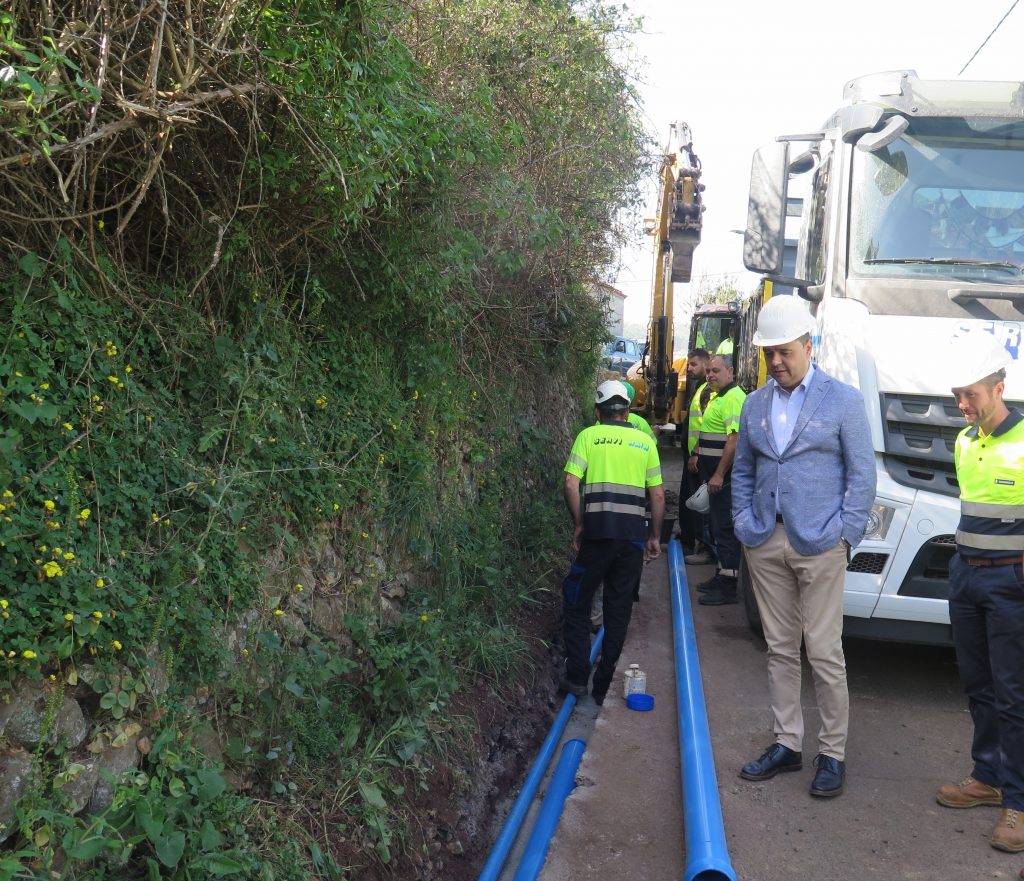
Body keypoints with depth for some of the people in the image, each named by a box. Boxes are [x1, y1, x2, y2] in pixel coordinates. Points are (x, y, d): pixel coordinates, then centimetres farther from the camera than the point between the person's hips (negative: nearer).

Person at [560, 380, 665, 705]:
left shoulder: (588, 435, 5)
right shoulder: (645, 442, 12)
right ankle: (605, 685, 18)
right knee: (619, 610, 11)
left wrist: (578, 524, 4)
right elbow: (658, 496, 10)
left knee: (576, 603, 13)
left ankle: (577, 677, 10)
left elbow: (570, 484, -6)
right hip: (634, 534, 3)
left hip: (598, 532, -2)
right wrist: (655, 536, 18)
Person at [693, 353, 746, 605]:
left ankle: (727, 587, -3)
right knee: (717, 525, 17)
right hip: (716, 474, 11)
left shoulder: (734, 398, -16)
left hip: (725, 476, -11)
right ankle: (722, 574, 27)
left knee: (724, 528, -7)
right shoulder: (719, 397, 18)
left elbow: (734, 439, -24)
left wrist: (719, 475, -25)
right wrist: (699, 455, 23)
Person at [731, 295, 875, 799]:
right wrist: (745, 525, 5)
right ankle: (787, 744, 23)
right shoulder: (755, 405, 11)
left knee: (824, 652, 0)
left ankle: (833, 753, 14)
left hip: (819, 547, -4)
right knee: (780, 649, 12)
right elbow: (742, 471, 17)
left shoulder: (843, 400, -1)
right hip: (766, 545, 4)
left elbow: (862, 474, -2)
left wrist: (845, 535, -8)